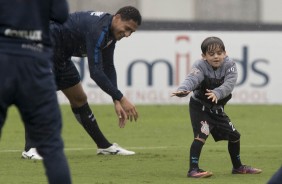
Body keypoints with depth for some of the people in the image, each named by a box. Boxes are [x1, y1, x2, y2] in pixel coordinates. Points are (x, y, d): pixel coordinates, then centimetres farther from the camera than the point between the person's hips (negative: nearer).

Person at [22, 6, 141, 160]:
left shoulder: (110, 31, 0)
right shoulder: (97, 29, -31)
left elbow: (108, 68, 6)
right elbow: (95, 72, -35)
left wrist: (116, 101, -4)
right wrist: (121, 99, -34)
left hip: (61, 55, 10)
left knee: (79, 99, 14)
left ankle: (104, 146, 21)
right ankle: (30, 149, -25)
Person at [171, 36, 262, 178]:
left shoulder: (229, 66, -14)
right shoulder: (200, 67, -23)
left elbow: (229, 85, -30)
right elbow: (192, 79, -43)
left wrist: (216, 93, -51)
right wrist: (182, 90, -66)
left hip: (217, 108, 5)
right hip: (200, 107, -5)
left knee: (234, 136, 15)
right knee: (201, 134, -26)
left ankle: (237, 167, 36)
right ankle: (193, 169, -29)